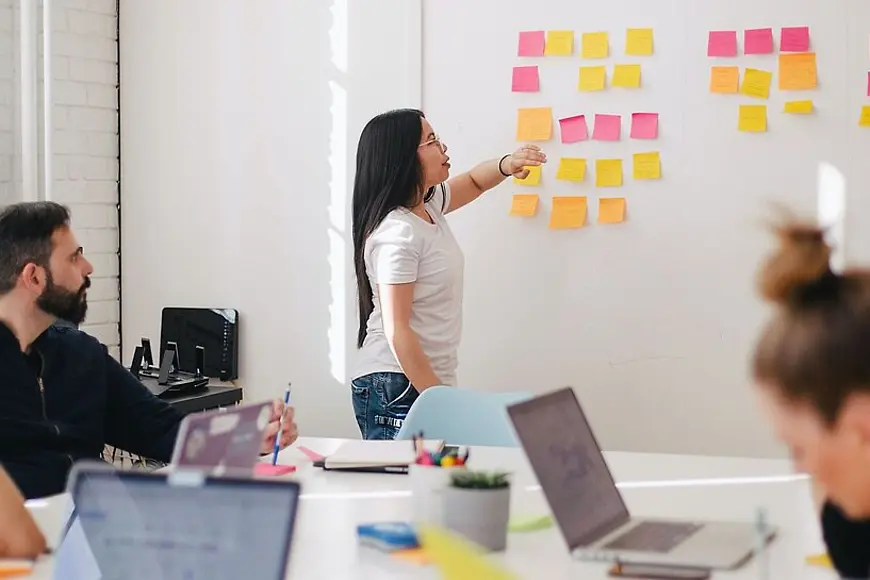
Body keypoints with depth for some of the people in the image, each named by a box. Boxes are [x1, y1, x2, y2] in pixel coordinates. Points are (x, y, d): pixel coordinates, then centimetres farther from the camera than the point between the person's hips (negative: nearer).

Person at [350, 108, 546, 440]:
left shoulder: (428, 205, 8)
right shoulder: (397, 233, -18)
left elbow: (472, 183, 29)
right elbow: (396, 330, -21)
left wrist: (506, 165, 6)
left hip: (429, 381, 9)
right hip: (396, 388, -9)